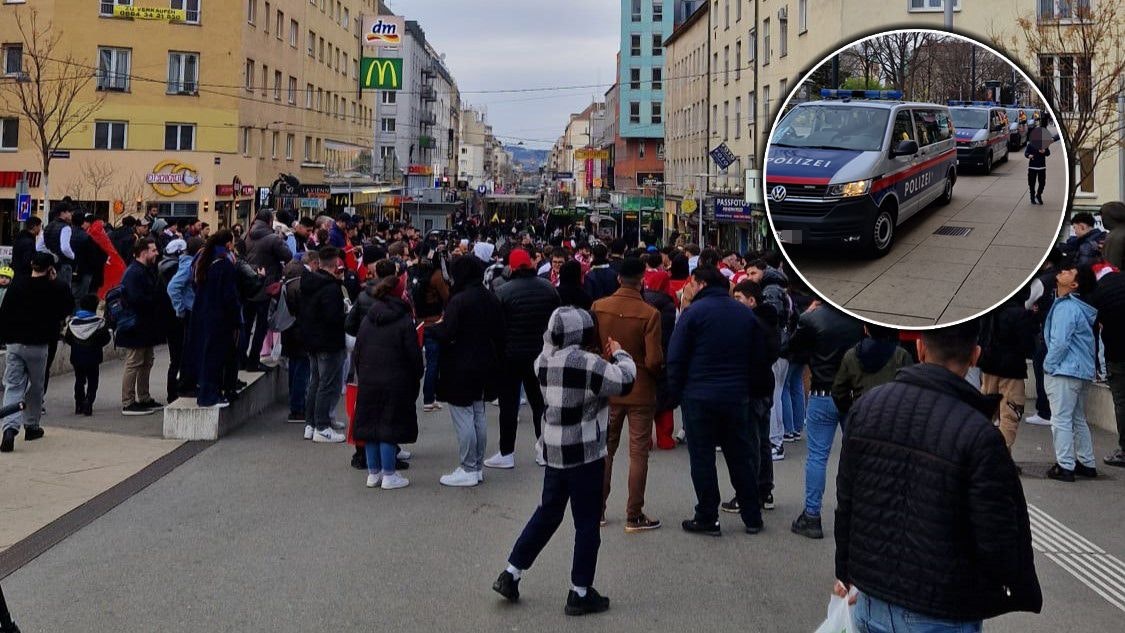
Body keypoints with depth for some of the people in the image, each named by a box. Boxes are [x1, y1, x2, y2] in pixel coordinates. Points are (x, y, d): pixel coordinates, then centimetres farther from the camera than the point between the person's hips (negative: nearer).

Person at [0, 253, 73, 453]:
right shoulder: (56, 288, -7)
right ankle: (32, 425, 26)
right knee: (36, 387, 17)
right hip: (37, 345, -1)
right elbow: (69, 308, 11)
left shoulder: (16, 284, -2)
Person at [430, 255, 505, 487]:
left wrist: (433, 327, -2)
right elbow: (499, 334, 11)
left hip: (460, 369, -8)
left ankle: (468, 470, 3)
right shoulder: (492, 300, 6)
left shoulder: (459, 301, -18)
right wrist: (496, 361, 19)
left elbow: (445, 334, -21)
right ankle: (478, 466, 21)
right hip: (485, 368, 8)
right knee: (479, 416, 14)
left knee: (463, 419, -1)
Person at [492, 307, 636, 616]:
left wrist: (605, 359, 8)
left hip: (553, 449, 7)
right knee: (587, 523, 5)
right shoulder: (586, 362, -18)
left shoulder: (545, 359, 5)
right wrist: (620, 355, 0)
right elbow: (624, 381, -17)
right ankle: (580, 593, 12)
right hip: (585, 453, -7)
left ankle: (510, 575, 23)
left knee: (548, 512, 21)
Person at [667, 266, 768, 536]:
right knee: (741, 457, 12)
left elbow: (676, 358, -9)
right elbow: (759, 359, 10)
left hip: (699, 398, -4)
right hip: (737, 397, 5)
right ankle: (752, 517, 18)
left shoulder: (693, 313, -8)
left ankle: (707, 518, 7)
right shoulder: (745, 314, 7)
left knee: (702, 458, 4)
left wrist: (676, 393, 0)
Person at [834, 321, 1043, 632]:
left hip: (870, 605, 5)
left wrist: (847, 571, 19)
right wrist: (1024, 594, 4)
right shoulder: (978, 435, -20)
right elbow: (999, 539, -15)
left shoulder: (866, 407, -3)